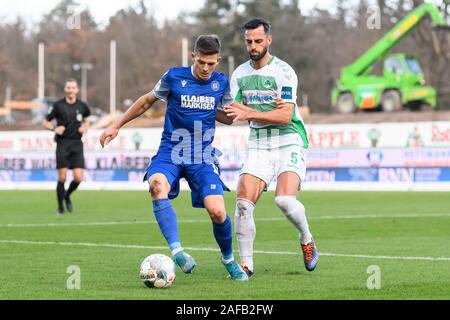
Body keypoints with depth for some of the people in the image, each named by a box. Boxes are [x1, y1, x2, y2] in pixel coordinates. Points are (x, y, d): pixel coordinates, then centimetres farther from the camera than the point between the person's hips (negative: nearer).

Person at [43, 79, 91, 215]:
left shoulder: (82, 106, 7)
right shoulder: (58, 105, -2)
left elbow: (86, 120, 25)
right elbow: (46, 122, 4)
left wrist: (84, 128, 4)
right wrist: (54, 128, -15)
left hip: (77, 144, 2)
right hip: (62, 144, -2)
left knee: (78, 178, -8)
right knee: (62, 177, -6)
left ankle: (67, 196, 23)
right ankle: (60, 207, 11)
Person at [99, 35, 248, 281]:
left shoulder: (221, 83, 4)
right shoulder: (174, 77, -3)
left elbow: (228, 117, 20)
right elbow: (147, 101, 12)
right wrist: (117, 125, 15)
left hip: (203, 159, 1)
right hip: (170, 153, -1)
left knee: (217, 211, -17)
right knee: (157, 185, -35)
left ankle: (228, 259, 13)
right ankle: (176, 250, -38)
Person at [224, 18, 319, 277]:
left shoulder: (283, 71, -10)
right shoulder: (240, 74, 7)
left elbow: (285, 116, -17)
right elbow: (231, 112, 3)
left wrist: (250, 114, -25)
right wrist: (269, 110, -13)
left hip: (290, 142, -5)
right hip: (258, 146, 5)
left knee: (285, 199, -23)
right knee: (243, 202, -11)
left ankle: (307, 241, 6)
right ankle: (246, 263, -2)